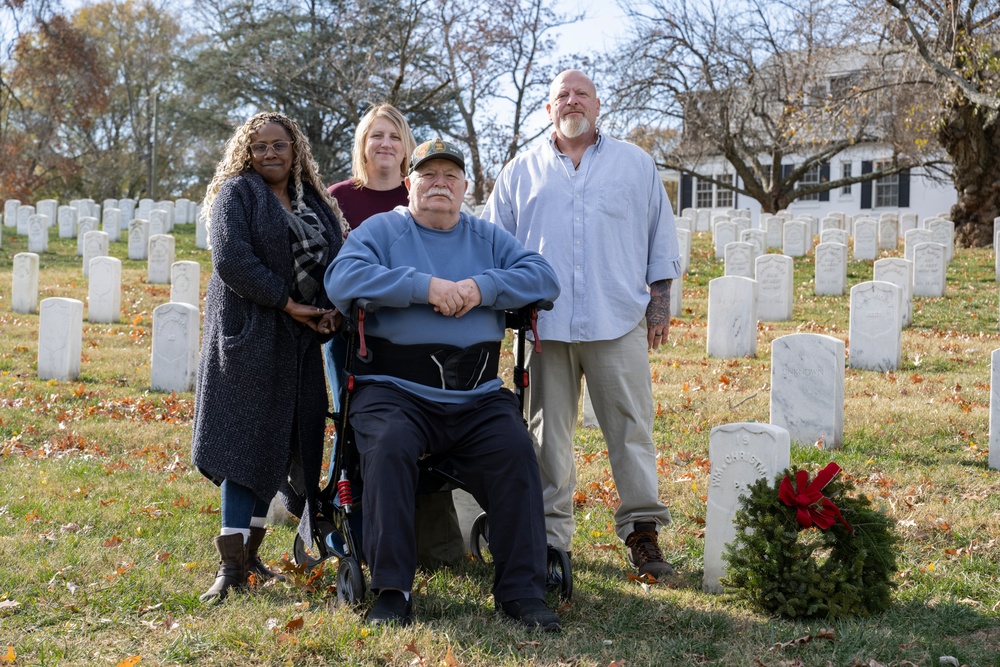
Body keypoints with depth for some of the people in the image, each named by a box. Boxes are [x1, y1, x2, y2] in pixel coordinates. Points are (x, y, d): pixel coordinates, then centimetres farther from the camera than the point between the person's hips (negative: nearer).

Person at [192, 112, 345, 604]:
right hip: (249, 335, -5)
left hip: (299, 340, 6)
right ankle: (232, 564, -8)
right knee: (247, 438, -9)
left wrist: (331, 309, -6)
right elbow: (231, 259, -13)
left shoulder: (316, 203, 17)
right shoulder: (237, 193, 0)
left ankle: (249, 548, 14)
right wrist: (286, 302, -15)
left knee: (284, 442, 5)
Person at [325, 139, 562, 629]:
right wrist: (426, 286, -16)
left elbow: (543, 278, 5)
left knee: (514, 450, -22)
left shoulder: (488, 238, 20)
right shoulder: (381, 230, 10)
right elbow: (341, 280, -11)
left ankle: (521, 591, -15)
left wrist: (482, 288, -12)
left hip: (478, 396, 3)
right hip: (395, 390, -2)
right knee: (388, 447, -31)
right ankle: (391, 590, -23)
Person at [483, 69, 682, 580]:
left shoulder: (635, 164, 14)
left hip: (618, 322, -1)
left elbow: (661, 237, 14)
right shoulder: (522, 170, 15)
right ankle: (549, 534, 11)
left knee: (631, 427, -3)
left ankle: (642, 532, 3)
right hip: (545, 322, 1)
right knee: (548, 431, 4)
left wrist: (659, 301, 7)